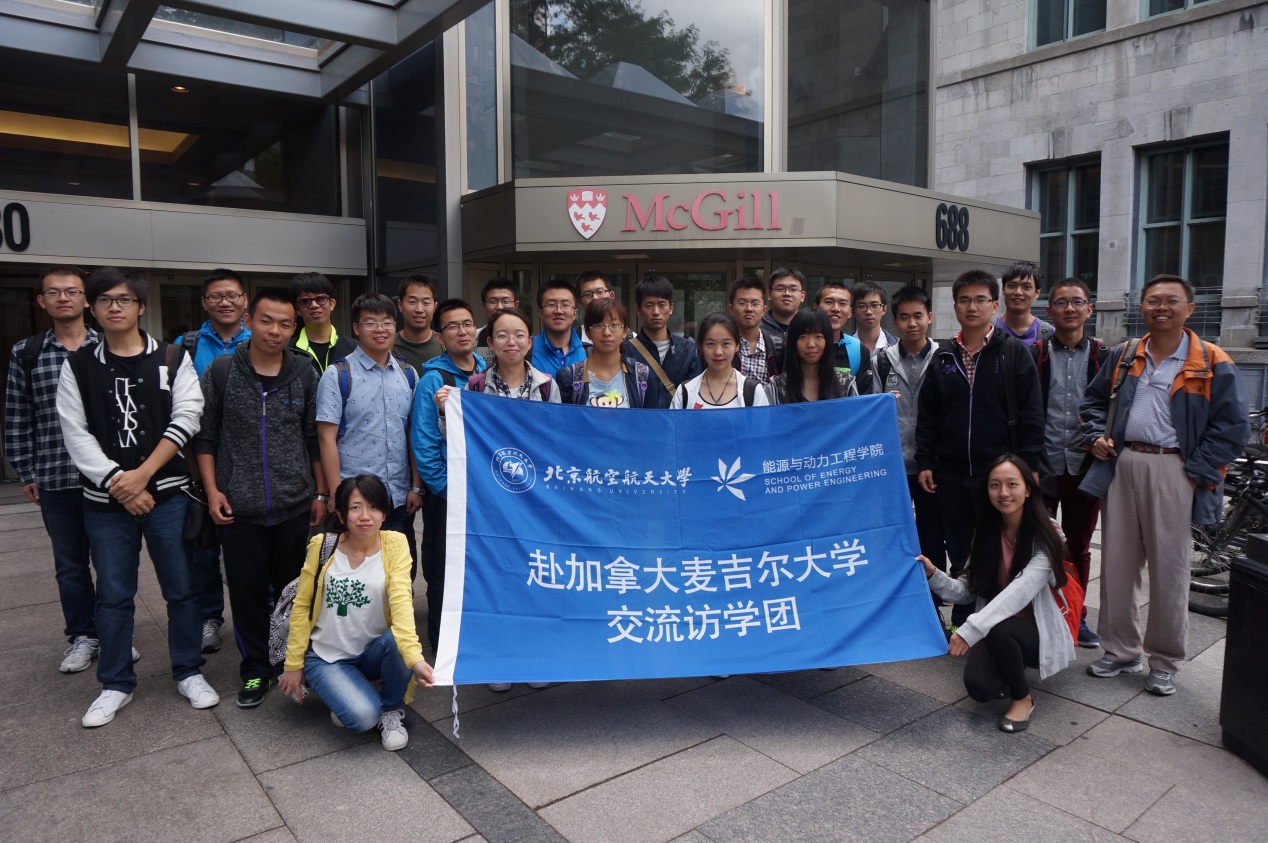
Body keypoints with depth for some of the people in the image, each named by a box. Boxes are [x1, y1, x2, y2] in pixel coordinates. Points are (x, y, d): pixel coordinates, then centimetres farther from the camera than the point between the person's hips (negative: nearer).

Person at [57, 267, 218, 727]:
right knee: (113, 595, 10)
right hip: (105, 500, 1)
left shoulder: (173, 359, 2)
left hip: (167, 494, -1)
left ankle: (188, 673, 21)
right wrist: (118, 482, -12)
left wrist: (142, 474, -14)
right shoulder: (77, 366, 5)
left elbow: (185, 420, -7)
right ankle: (116, 684, 24)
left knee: (181, 589, 6)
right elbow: (76, 434, -2)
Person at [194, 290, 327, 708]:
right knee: (247, 591, 7)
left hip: (295, 505, 1)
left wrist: (321, 492, 5)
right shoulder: (221, 371, -1)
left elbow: (315, 437, 6)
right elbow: (205, 435, 3)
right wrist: (212, 490, -4)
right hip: (240, 507, -1)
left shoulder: (305, 373, 2)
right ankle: (255, 671, 23)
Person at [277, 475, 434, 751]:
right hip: (326, 656, -1)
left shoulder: (394, 545, -11)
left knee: (397, 642, -33)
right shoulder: (322, 547, -9)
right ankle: (341, 695, 10)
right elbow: (301, 606, 0)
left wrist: (415, 658, -39)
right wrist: (293, 665, 0)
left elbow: (401, 600, -25)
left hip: (373, 653, 1)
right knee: (362, 717, -26)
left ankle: (392, 710, -4)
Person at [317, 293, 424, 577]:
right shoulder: (338, 375, -4)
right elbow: (327, 438, -7)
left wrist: (417, 487, 5)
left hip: (400, 498, 4)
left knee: (403, 576, 11)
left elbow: (414, 435, 10)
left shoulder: (408, 374, 8)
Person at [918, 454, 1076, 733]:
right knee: (978, 686, -25)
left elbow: (1020, 590, -31)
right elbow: (968, 590, -1)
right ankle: (1010, 671, 12)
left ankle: (1023, 699, -8)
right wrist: (933, 575, -20)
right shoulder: (986, 533, 0)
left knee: (997, 629, -36)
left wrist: (970, 629, -42)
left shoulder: (1044, 537, -16)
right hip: (993, 631, 4)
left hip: (1039, 633, -3)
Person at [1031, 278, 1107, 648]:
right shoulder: (1034, 354, 2)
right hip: (1043, 465, -1)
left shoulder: (1104, 356, 6)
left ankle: (1076, 616, 26)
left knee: (1079, 545, 13)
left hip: (1085, 465, 1)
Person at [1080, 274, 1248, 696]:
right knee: (1116, 563, 9)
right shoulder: (1122, 357, 11)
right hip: (1121, 466, 4)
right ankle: (1121, 650, 23)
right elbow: (1093, 400, 23)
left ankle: (1164, 662, 18)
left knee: (1169, 569, 3)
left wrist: (1196, 470, -10)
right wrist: (1096, 436, 6)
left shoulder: (1212, 364, -2)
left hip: (1173, 471, -4)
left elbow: (1233, 426, -4)